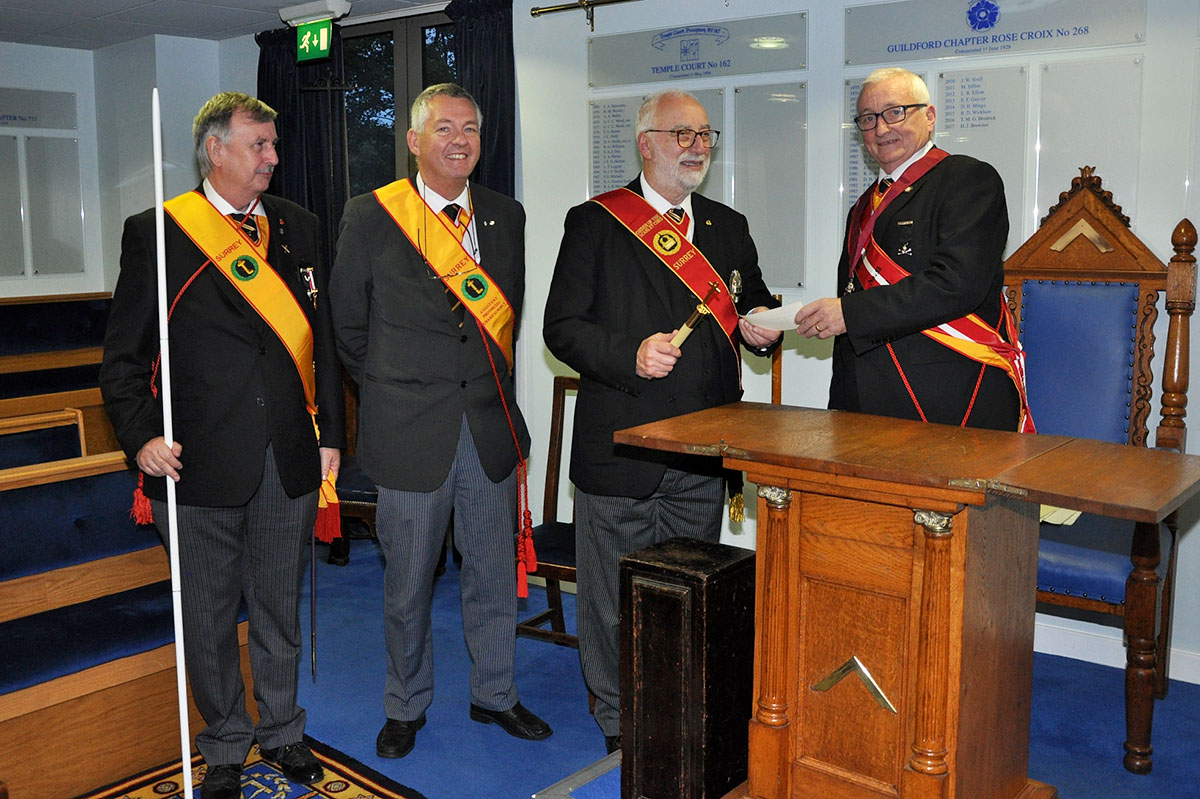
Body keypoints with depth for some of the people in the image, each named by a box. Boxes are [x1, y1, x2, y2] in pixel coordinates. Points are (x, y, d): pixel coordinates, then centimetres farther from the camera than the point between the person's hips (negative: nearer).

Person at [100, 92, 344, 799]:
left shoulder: (297, 226, 9)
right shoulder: (157, 232, -2)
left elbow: (322, 337, 11)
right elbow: (124, 353, -1)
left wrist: (330, 433, 8)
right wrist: (142, 435, -13)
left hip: (290, 461, 3)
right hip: (200, 465, -3)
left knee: (280, 607, 16)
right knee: (210, 615, 11)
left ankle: (282, 731, 36)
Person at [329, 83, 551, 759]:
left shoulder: (506, 215, 6)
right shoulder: (371, 215, -5)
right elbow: (347, 323, 3)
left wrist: (490, 382, 11)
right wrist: (390, 389, 6)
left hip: (491, 425, 3)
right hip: (410, 429, -3)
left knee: (494, 574, 14)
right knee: (408, 583, 11)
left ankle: (494, 696, 34)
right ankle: (407, 706, 32)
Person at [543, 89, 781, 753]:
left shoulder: (729, 227, 14)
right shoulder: (595, 223, 0)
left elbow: (754, 306, 21)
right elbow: (562, 326, -5)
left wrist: (762, 325, -3)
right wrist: (630, 355, -20)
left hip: (704, 456, 4)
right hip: (620, 450, -4)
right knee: (614, 600, 7)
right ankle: (619, 725, 26)